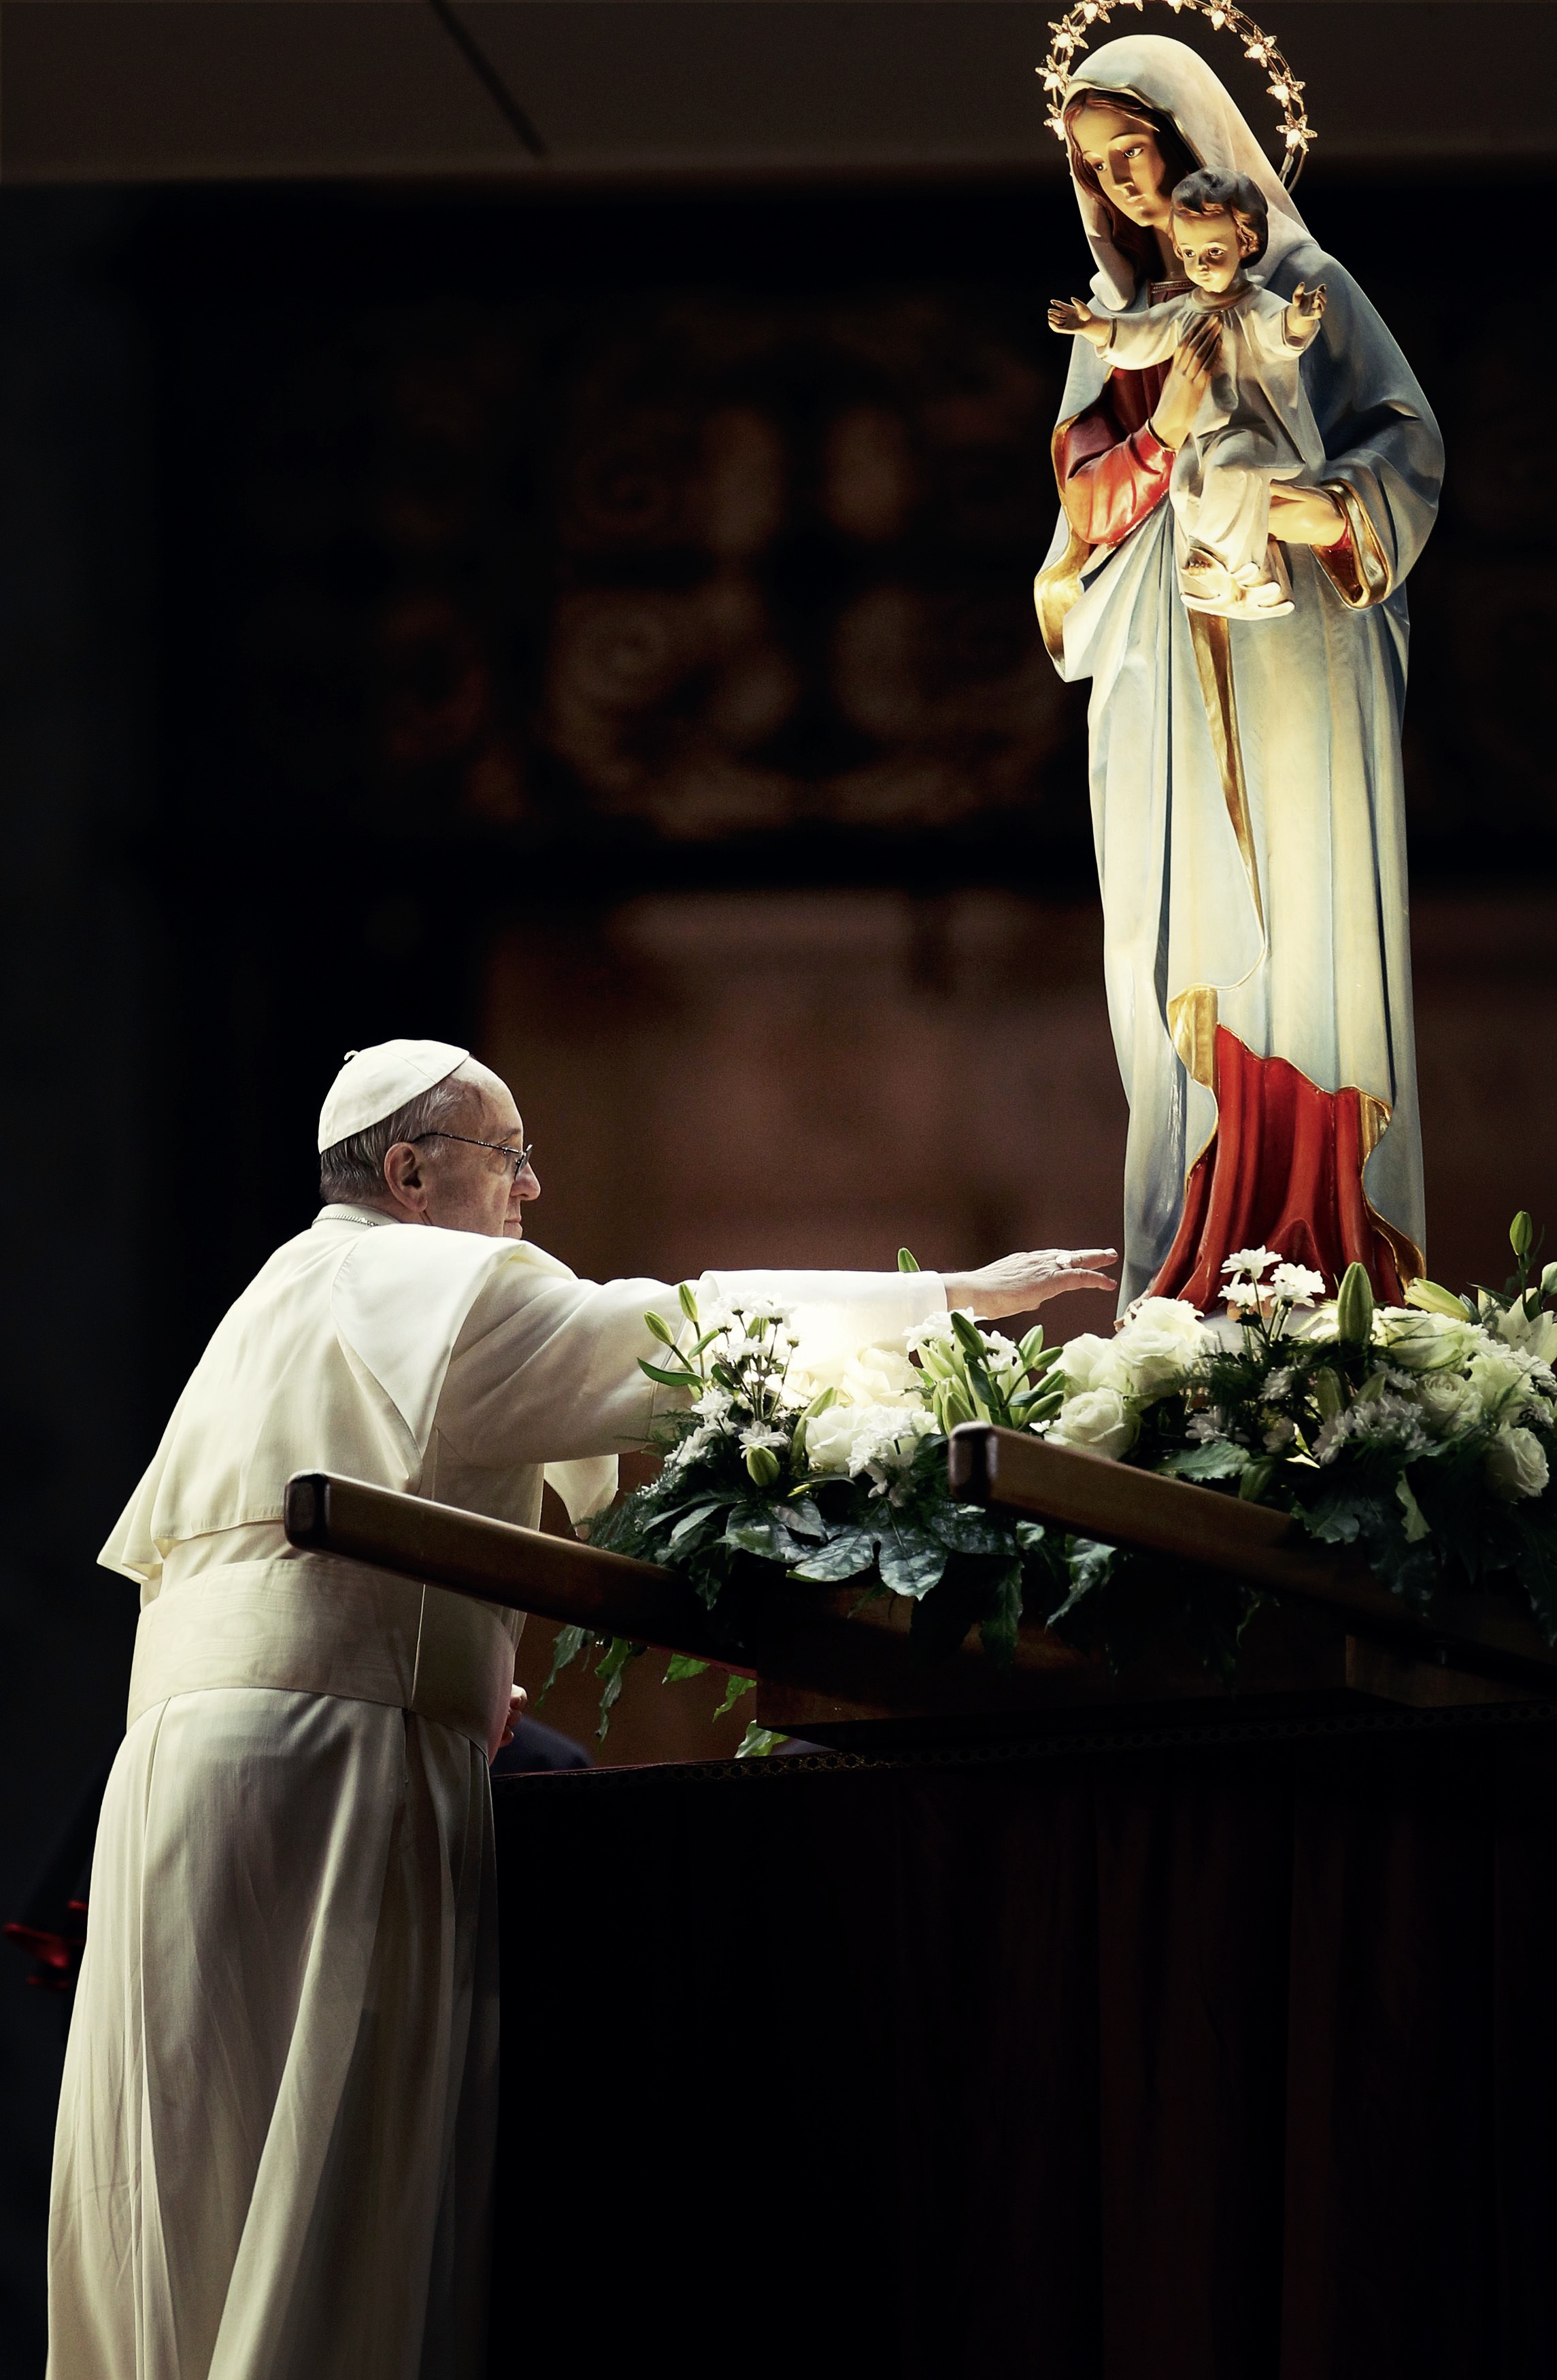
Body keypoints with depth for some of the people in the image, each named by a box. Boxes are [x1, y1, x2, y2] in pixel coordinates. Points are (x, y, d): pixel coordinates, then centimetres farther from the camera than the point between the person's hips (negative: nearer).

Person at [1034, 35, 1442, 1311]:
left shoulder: (1303, 284, 4)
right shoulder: (1115, 319, 16)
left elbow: (1411, 438, -2)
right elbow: (1085, 501, 9)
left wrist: (1338, 504, -22)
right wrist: (1163, 430, -11)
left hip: (1290, 664, -3)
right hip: (1165, 668, 3)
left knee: (1304, 925, -7)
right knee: (1186, 949, -2)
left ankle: (1328, 1242, -7)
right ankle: (1199, 1258, -4)